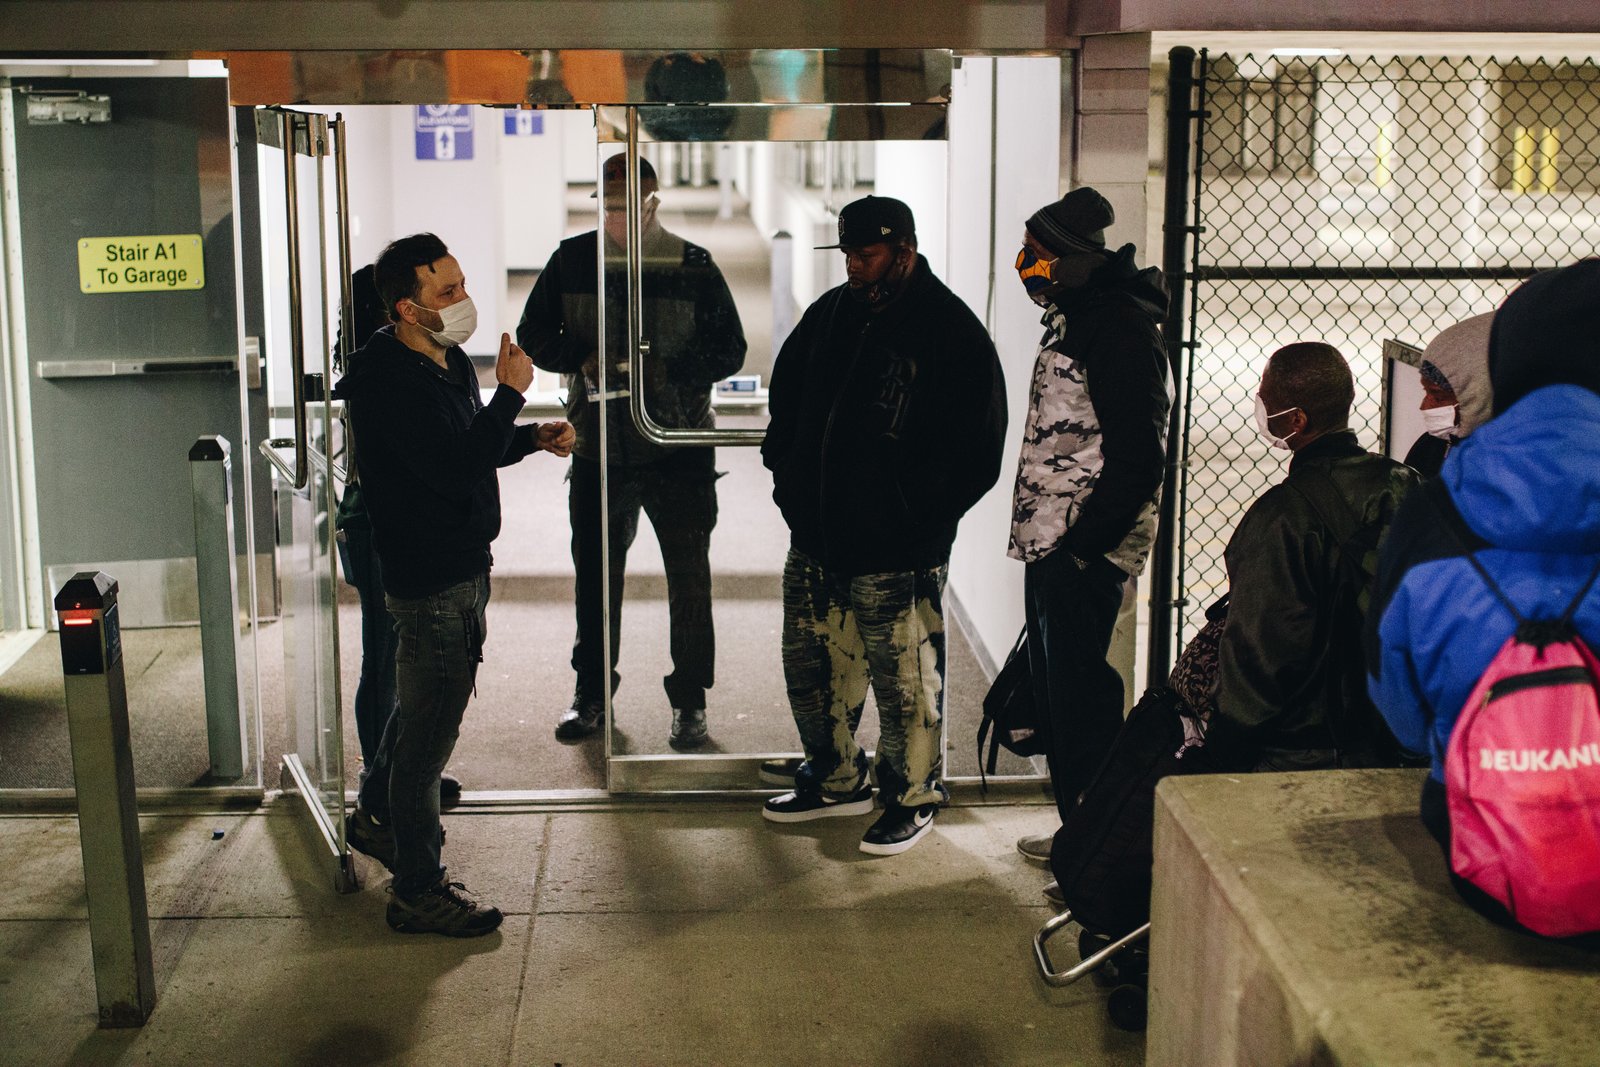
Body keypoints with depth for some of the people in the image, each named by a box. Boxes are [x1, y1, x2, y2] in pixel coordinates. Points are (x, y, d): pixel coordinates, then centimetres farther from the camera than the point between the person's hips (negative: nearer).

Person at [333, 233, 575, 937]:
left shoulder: (449, 361, 8)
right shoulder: (390, 384, -23)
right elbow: (458, 468, -31)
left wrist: (534, 438, 4)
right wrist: (510, 392, -23)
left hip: (462, 567, 10)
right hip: (431, 581, -10)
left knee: (425, 703, 26)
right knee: (430, 728, 0)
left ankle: (376, 817, 48)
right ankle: (418, 892, 13)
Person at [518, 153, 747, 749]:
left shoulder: (693, 265, -3)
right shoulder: (571, 260, 3)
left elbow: (730, 349, -2)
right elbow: (533, 335, 8)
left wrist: (668, 371, -18)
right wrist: (583, 357, -12)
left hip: (680, 446, -2)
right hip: (599, 448, 2)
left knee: (689, 578, 3)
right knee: (595, 574, 12)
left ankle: (689, 705, 16)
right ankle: (591, 694, 29)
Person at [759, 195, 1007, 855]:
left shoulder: (954, 334, -12)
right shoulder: (832, 312, 9)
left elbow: (976, 452, -13)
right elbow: (786, 387, 25)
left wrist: (911, 514, -16)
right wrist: (786, 466, 13)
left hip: (896, 553, -7)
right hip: (815, 537, 7)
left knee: (905, 680, 1)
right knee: (812, 665, 17)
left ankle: (913, 799, 20)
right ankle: (836, 779, 36)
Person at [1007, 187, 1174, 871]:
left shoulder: (1120, 329, -16)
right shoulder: (1073, 320, 16)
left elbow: (1138, 454, -21)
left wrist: (1088, 539, -22)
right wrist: (1047, 534, 19)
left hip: (1085, 551, -10)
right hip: (1049, 541, 10)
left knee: (1078, 692, -6)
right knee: (1054, 683, 16)